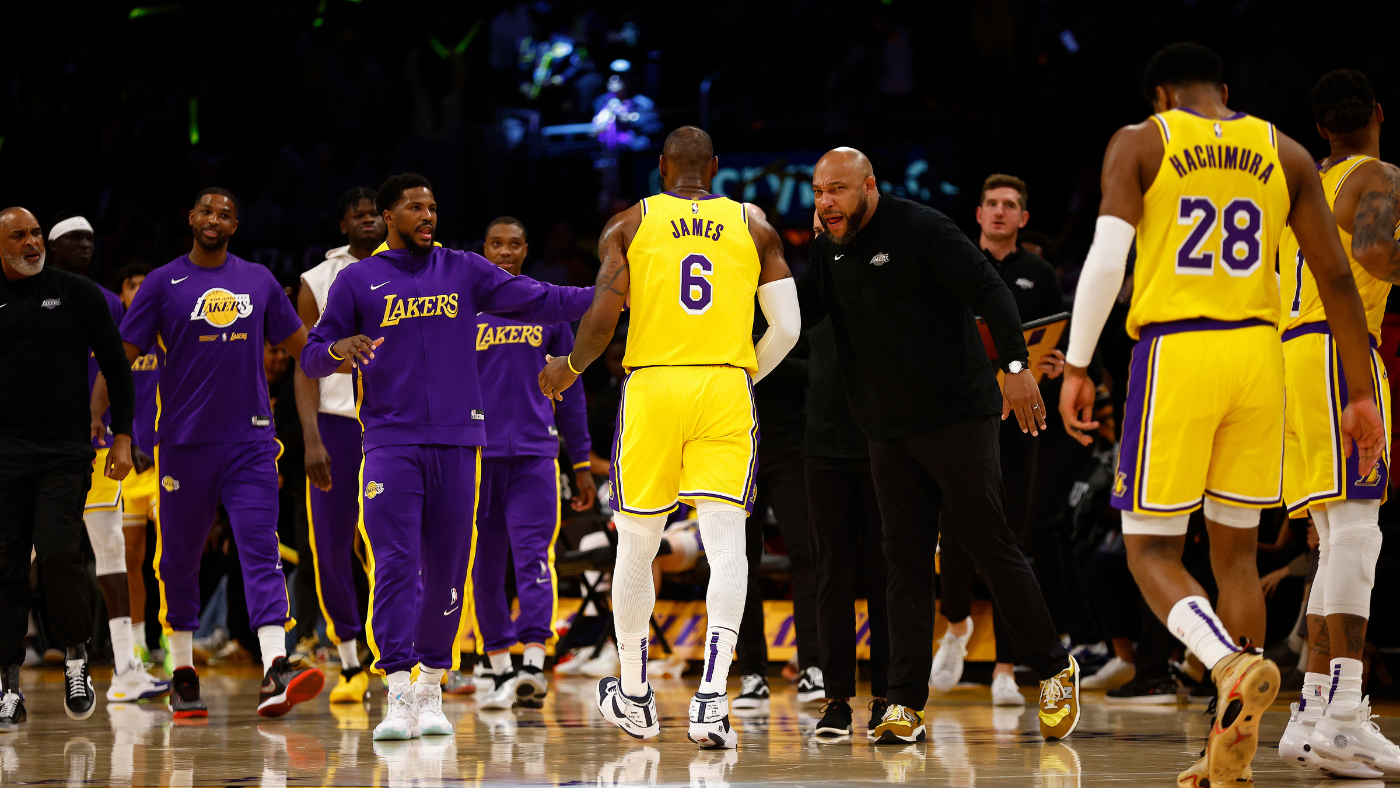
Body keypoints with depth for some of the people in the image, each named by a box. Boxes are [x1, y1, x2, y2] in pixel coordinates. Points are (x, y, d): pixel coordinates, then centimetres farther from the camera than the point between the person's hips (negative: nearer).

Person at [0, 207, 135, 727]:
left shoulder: (78, 293, 4)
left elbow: (116, 367, 7)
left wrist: (122, 437, 0)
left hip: (66, 450, -2)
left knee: (58, 552, -17)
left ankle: (76, 653, 7)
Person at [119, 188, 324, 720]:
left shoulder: (259, 281, 10)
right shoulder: (164, 283, 1)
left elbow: (299, 345, 21)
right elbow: (121, 355, -1)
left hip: (250, 441, 1)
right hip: (184, 442, -1)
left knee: (262, 551, -12)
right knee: (179, 557, 7)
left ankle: (275, 673, -23)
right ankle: (183, 672, 20)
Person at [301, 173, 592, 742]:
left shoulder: (464, 271, 10)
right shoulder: (357, 281, 6)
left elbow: (540, 302, 6)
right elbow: (311, 359, 8)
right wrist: (339, 348, -15)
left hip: (456, 440, 2)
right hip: (391, 443, -2)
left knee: (447, 571, 4)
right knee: (396, 567, -13)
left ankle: (431, 689, 15)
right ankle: (398, 697, -15)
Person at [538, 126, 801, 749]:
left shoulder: (629, 224, 6)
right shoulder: (754, 228, 11)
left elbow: (602, 318, -4)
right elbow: (787, 328, 6)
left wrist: (569, 368, 15)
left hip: (651, 386, 0)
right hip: (727, 391, 0)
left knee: (636, 546, 13)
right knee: (726, 545, -4)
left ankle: (634, 698, 23)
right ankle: (711, 698, -19)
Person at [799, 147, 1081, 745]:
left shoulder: (921, 230, -10)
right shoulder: (829, 250, 11)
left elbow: (988, 290, -15)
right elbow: (795, 313, 12)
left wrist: (1016, 364, -27)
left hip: (957, 417, -6)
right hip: (889, 433, 6)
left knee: (989, 546, -3)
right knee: (905, 560, 3)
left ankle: (1054, 671, 11)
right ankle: (905, 706, 1)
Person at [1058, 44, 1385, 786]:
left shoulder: (1139, 144, 3)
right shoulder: (1284, 155, 11)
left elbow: (1106, 258, -9)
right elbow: (1336, 278, 7)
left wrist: (1076, 367, -4)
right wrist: (1362, 395, 10)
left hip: (1174, 350, -3)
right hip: (1257, 351, 3)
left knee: (1151, 551, 3)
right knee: (1235, 551, 12)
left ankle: (1232, 664, -27)